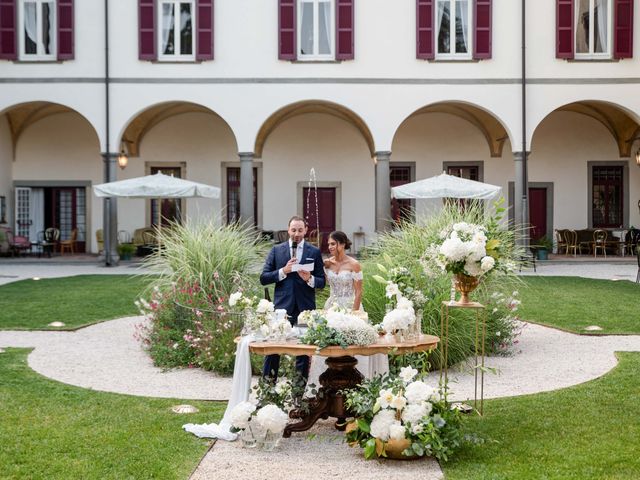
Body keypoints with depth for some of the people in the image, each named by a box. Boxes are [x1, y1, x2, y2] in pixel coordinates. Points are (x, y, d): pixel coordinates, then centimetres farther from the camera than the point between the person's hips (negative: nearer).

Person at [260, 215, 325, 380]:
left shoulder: (315, 252, 7)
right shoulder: (276, 250, 6)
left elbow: (322, 282, 6)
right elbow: (264, 278, 1)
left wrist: (310, 279, -15)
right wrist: (283, 271, -13)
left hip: (305, 308, 1)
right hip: (282, 306, -1)